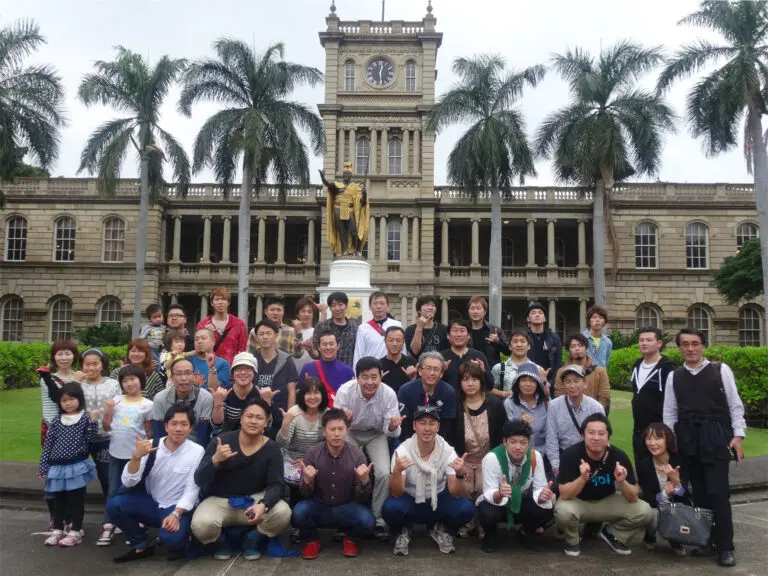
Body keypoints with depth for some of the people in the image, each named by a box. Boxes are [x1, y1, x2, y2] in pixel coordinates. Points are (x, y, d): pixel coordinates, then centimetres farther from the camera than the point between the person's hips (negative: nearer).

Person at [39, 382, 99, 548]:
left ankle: (75, 532, 13)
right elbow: (48, 445, 7)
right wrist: (43, 467, 4)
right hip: (58, 467, 4)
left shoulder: (86, 417, -4)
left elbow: (89, 439, -10)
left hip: (77, 466, -3)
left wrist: (93, 421, -22)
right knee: (59, 500, 15)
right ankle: (57, 530, 27)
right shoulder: (56, 421, 5)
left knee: (76, 500, 4)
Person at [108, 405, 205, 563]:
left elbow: (192, 490, -15)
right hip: (151, 503, 4)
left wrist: (175, 514, -28)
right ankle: (143, 545, 5)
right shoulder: (151, 446, -7)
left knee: (170, 537, -33)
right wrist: (136, 456, -28)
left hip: (179, 508, -4)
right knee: (114, 504, -18)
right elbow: (128, 482, -12)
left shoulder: (197, 451, -14)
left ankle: (177, 544, 7)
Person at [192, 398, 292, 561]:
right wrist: (215, 460, -35)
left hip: (254, 499, 1)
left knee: (283, 513, -27)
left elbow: (275, 485, -12)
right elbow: (199, 481, -14)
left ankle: (253, 540, 5)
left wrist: (263, 505, -35)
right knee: (201, 525, -33)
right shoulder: (221, 441, -13)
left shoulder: (271, 449, -8)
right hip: (219, 500, -1)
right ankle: (220, 541, 5)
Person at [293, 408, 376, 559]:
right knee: (299, 512, -30)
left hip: (347, 508, 0)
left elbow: (362, 498, -10)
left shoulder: (357, 455, -13)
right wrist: (307, 481, -30)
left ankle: (351, 540, 7)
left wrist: (365, 480, -32)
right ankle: (312, 540, 5)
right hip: (319, 507, 1)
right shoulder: (312, 453, -12)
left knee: (367, 521, -30)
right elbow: (305, 494, -7)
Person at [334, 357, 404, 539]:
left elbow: (391, 432, -20)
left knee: (384, 473, -16)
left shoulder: (389, 394, -27)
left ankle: (378, 519, 5)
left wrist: (392, 427, -43)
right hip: (350, 433, 0)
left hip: (376, 434, 0)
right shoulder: (345, 391, -29)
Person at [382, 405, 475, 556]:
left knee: (466, 509, -26)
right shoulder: (403, 451, -20)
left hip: (438, 502, 2)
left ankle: (440, 529, 8)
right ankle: (403, 532, 4)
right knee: (390, 507, -33)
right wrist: (397, 471, -45)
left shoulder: (447, 451, -16)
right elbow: (396, 494, -24)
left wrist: (460, 475, -39)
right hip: (410, 502, -1)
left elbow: (456, 494, -18)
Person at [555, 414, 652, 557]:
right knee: (563, 511, -35)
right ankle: (572, 540, 1)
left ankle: (611, 533, 11)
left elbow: (633, 498, -16)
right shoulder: (571, 454, -26)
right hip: (578, 502, -3)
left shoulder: (619, 456, -20)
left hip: (607, 502, 3)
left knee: (645, 512, -18)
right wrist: (582, 478, -44)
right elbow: (564, 495, -27)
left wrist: (622, 482, -37)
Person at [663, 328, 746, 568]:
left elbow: (735, 405, 1)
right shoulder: (674, 376, 8)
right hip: (688, 440, 3)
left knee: (717, 493, -8)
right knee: (700, 493, 9)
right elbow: (670, 412, 10)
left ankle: (725, 547, 4)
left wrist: (738, 435, -6)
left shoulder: (721, 370, 0)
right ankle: (705, 540, 21)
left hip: (716, 438, -3)